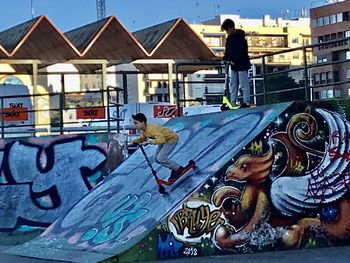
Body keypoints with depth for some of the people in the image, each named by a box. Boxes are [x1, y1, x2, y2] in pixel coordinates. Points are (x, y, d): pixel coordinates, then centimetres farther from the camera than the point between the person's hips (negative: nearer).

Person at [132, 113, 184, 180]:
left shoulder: (151, 129, -34)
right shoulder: (143, 130, -6)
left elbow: (161, 139, -41)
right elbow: (143, 138, 13)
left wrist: (149, 141, -41)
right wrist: (134, 141, -4)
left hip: (172, 139, -10)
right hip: (165, 139, 10)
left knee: (160, 159, -15)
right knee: (156, 158, 8)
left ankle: (179, 169, 1)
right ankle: (174, 169, 20)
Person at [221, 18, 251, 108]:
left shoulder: (240, 37, -14)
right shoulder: (229, 38, 9)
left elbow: (243, 51, -20)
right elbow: (227, 51, 14)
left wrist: (234, 60, -25)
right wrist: (225, 59, -3)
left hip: (242, 64, -8)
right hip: (234, 64, 8)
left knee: (244, 84, -3)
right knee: (233, 84, 9)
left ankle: (246, 102, 2)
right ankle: (232, 103, 13)